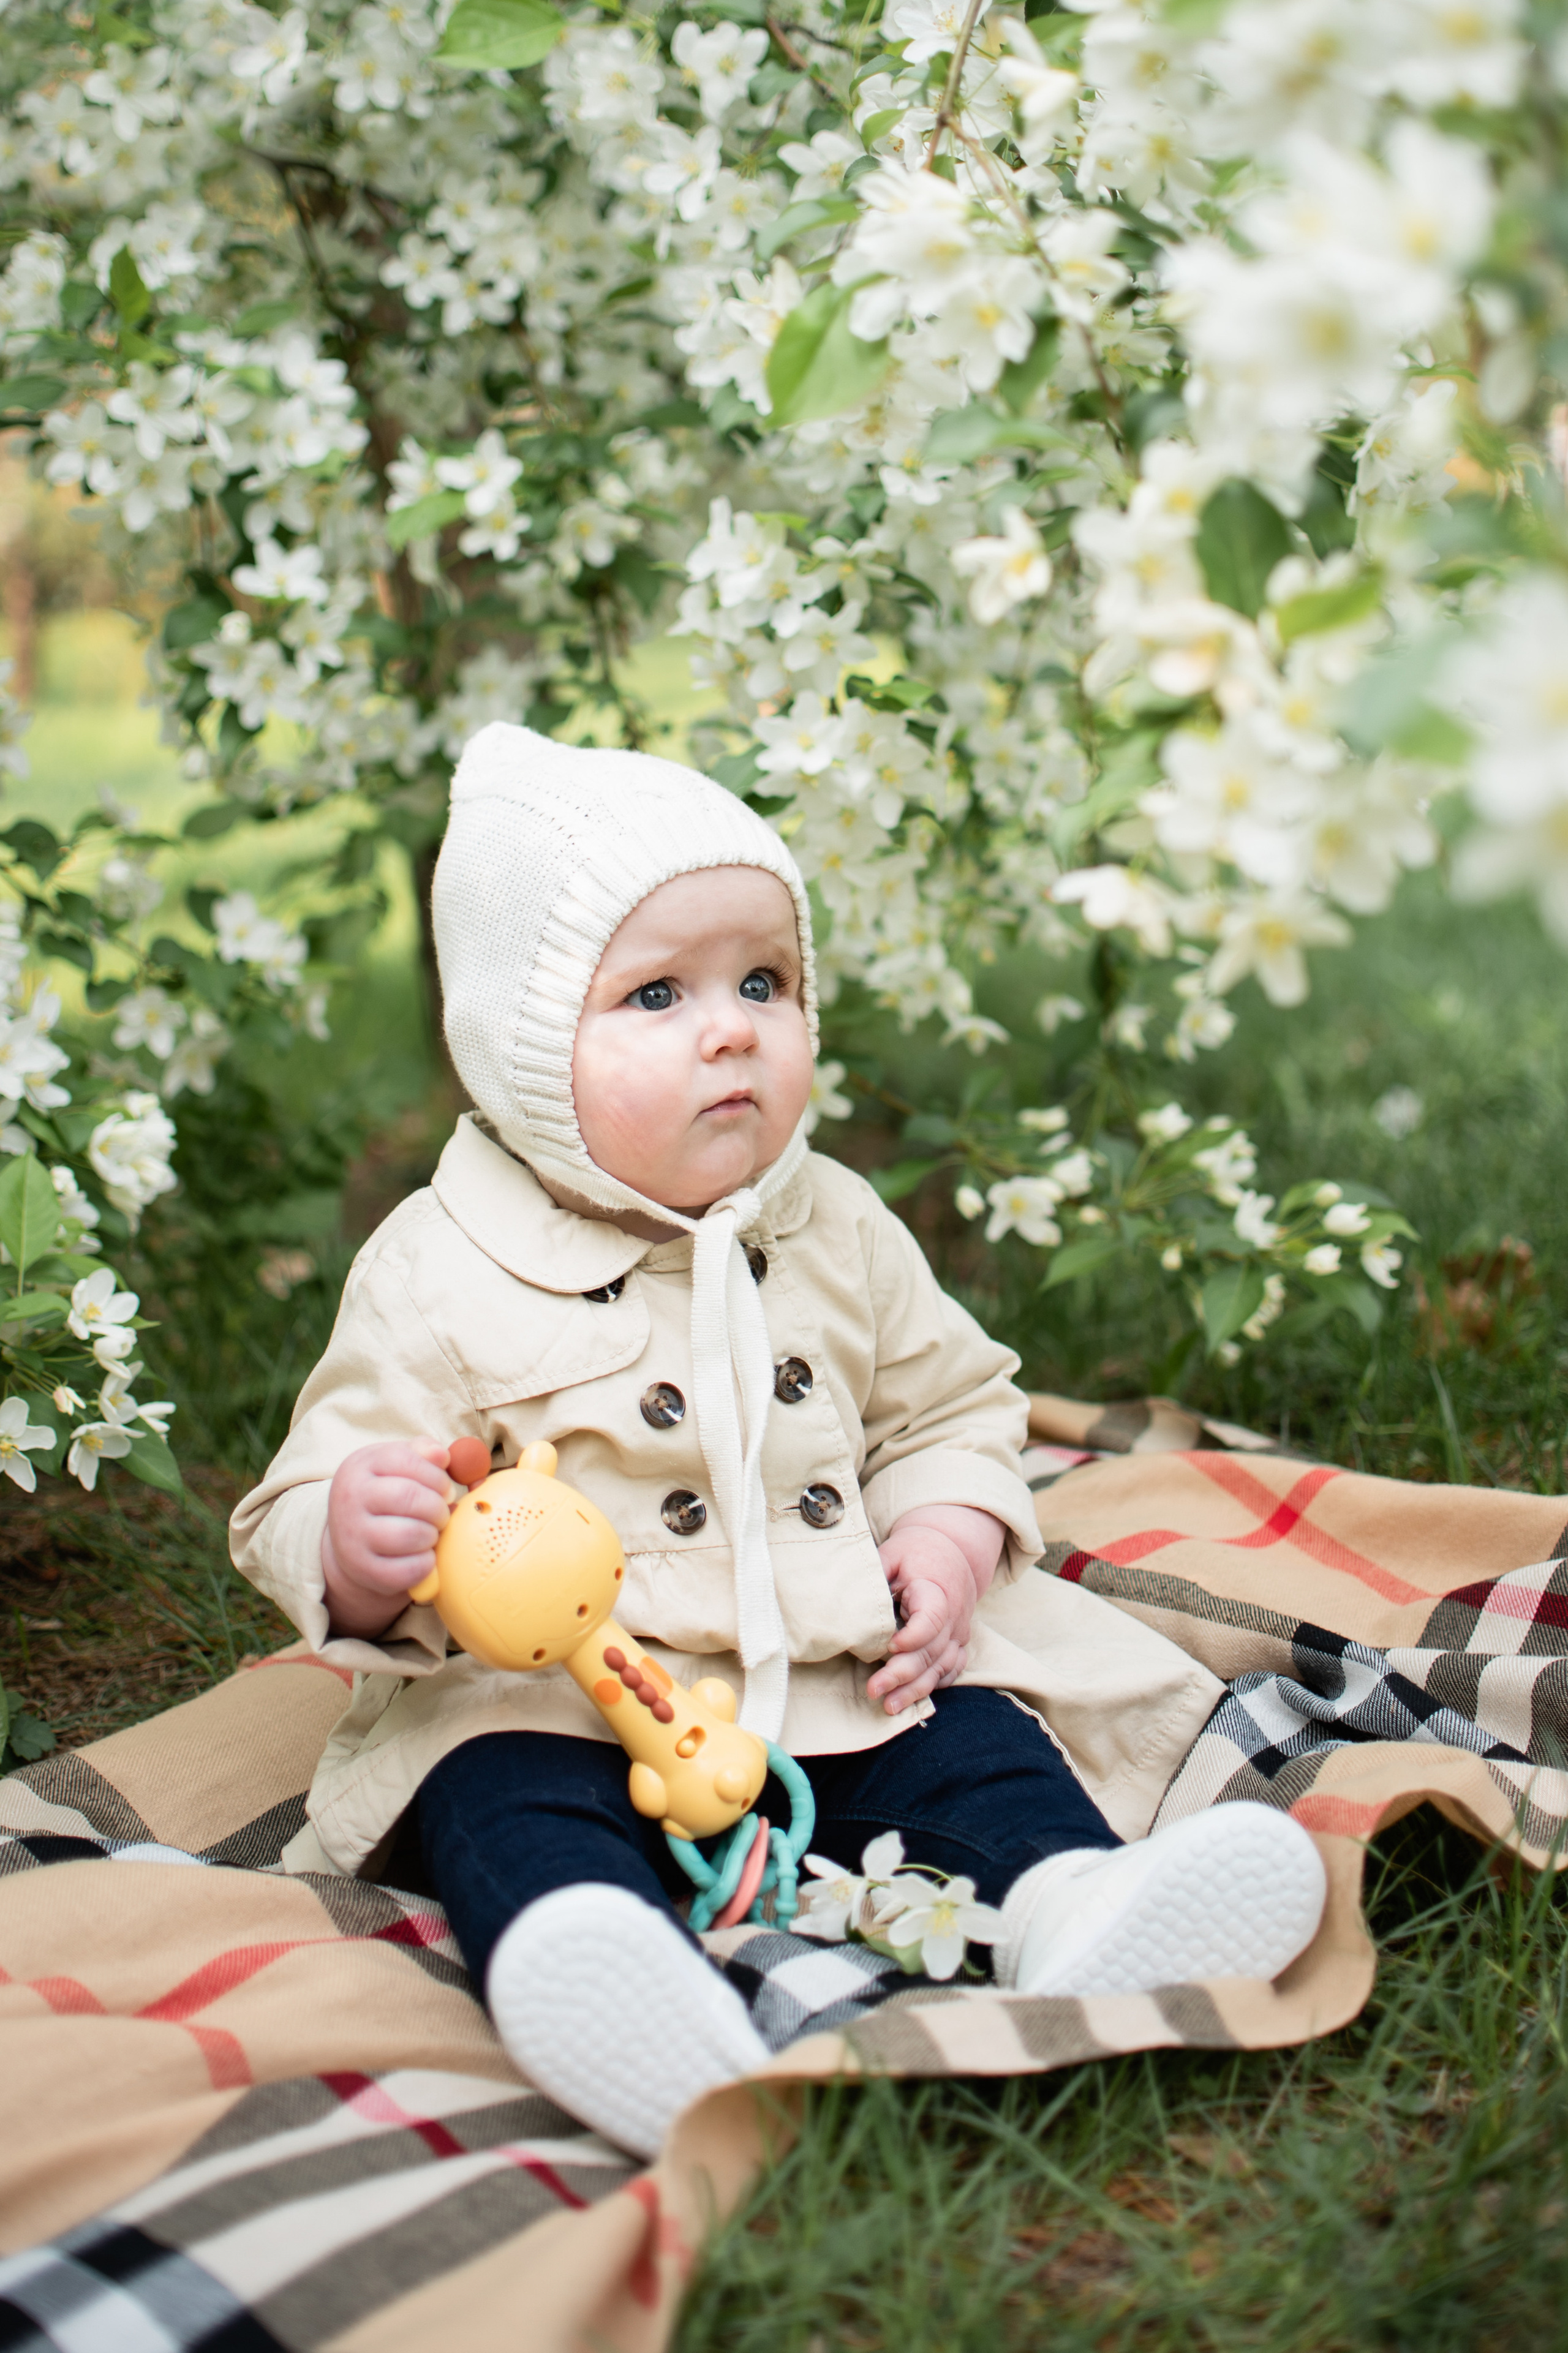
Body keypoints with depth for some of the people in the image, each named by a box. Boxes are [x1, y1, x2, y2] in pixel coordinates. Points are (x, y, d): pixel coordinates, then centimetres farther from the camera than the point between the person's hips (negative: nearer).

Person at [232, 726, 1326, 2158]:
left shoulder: (838, 1232, 8)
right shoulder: (441, 1277, -6)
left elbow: (947, 1399, 19)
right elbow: (305, 1514, -4)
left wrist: (950, 1533, -3)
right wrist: (359, 1553, -29)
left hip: (846, 1687, 5)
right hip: (551, 1699, -4)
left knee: (977, 1735, -17)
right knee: (506, 1799, -32)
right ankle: (616, 1987, -57)